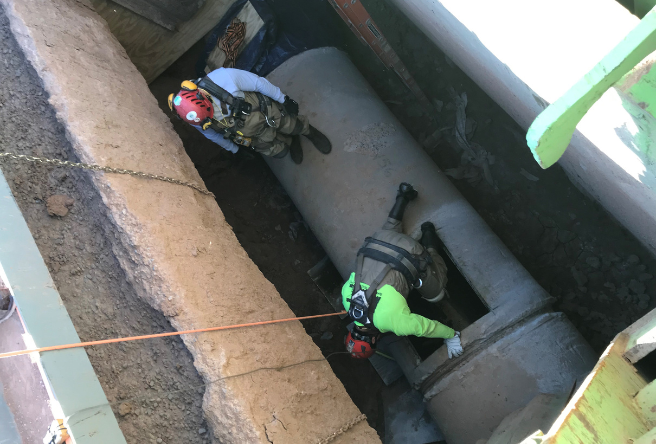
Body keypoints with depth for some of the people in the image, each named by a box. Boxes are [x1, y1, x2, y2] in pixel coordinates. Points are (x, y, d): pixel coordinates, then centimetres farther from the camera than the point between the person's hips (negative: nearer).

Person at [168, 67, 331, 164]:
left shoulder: (224, 77, -39)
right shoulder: (196, 119, -25)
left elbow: (257, 82, -22)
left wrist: (283, 99, -9)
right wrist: (234, 149, 16)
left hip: (265, 112, -2)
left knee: (293, 126, 13)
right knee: (279, 151, 7)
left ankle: (309, 130, 48)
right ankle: (291, 141, 40)